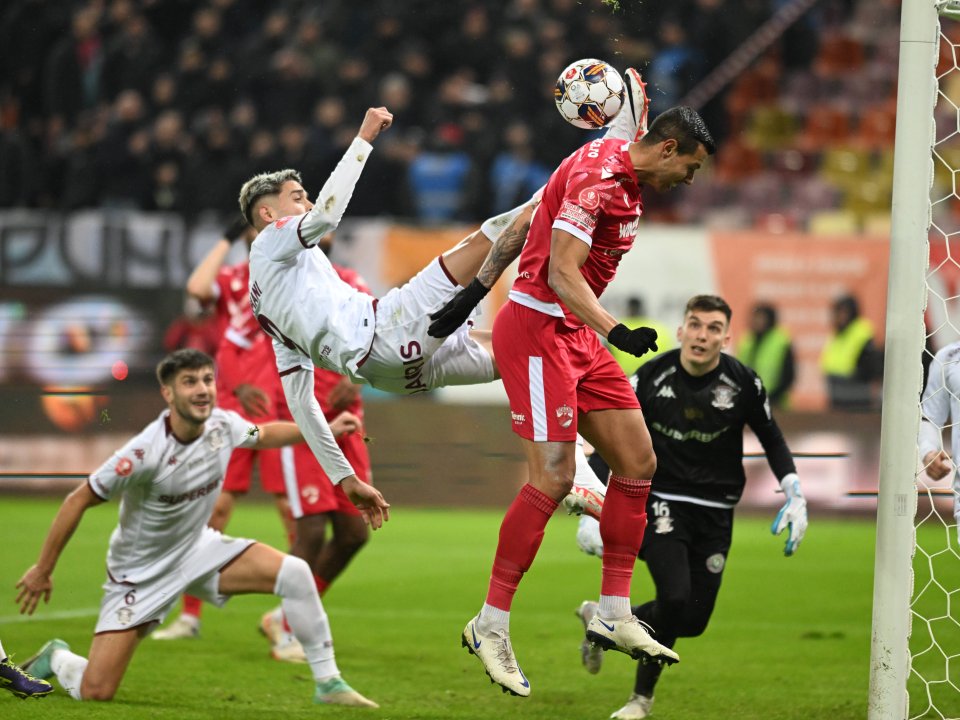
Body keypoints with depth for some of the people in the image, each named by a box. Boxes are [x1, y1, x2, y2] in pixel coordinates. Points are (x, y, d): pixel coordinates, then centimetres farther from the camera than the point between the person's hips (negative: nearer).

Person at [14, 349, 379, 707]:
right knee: (95, 691, -12)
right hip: (142, 570, -6)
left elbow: (263, 435, 14)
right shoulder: (145, 453, -31)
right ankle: (56, 658, 25)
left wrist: (324, 430, 4)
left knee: (294, 573, -13)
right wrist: (42, 570, -15)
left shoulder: (222, 425, -12)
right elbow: (78, 501, -21)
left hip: (198, 548, 6)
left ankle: (328, 682, 0)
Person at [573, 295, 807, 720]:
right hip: (662, 503, -3)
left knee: (693, 620, -2)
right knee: (675, 598, -23)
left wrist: (795, 497, 1)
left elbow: (771, 440, 9)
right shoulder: (651, 378, -11)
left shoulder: (743, 383, -8)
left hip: (715, 513, 3)